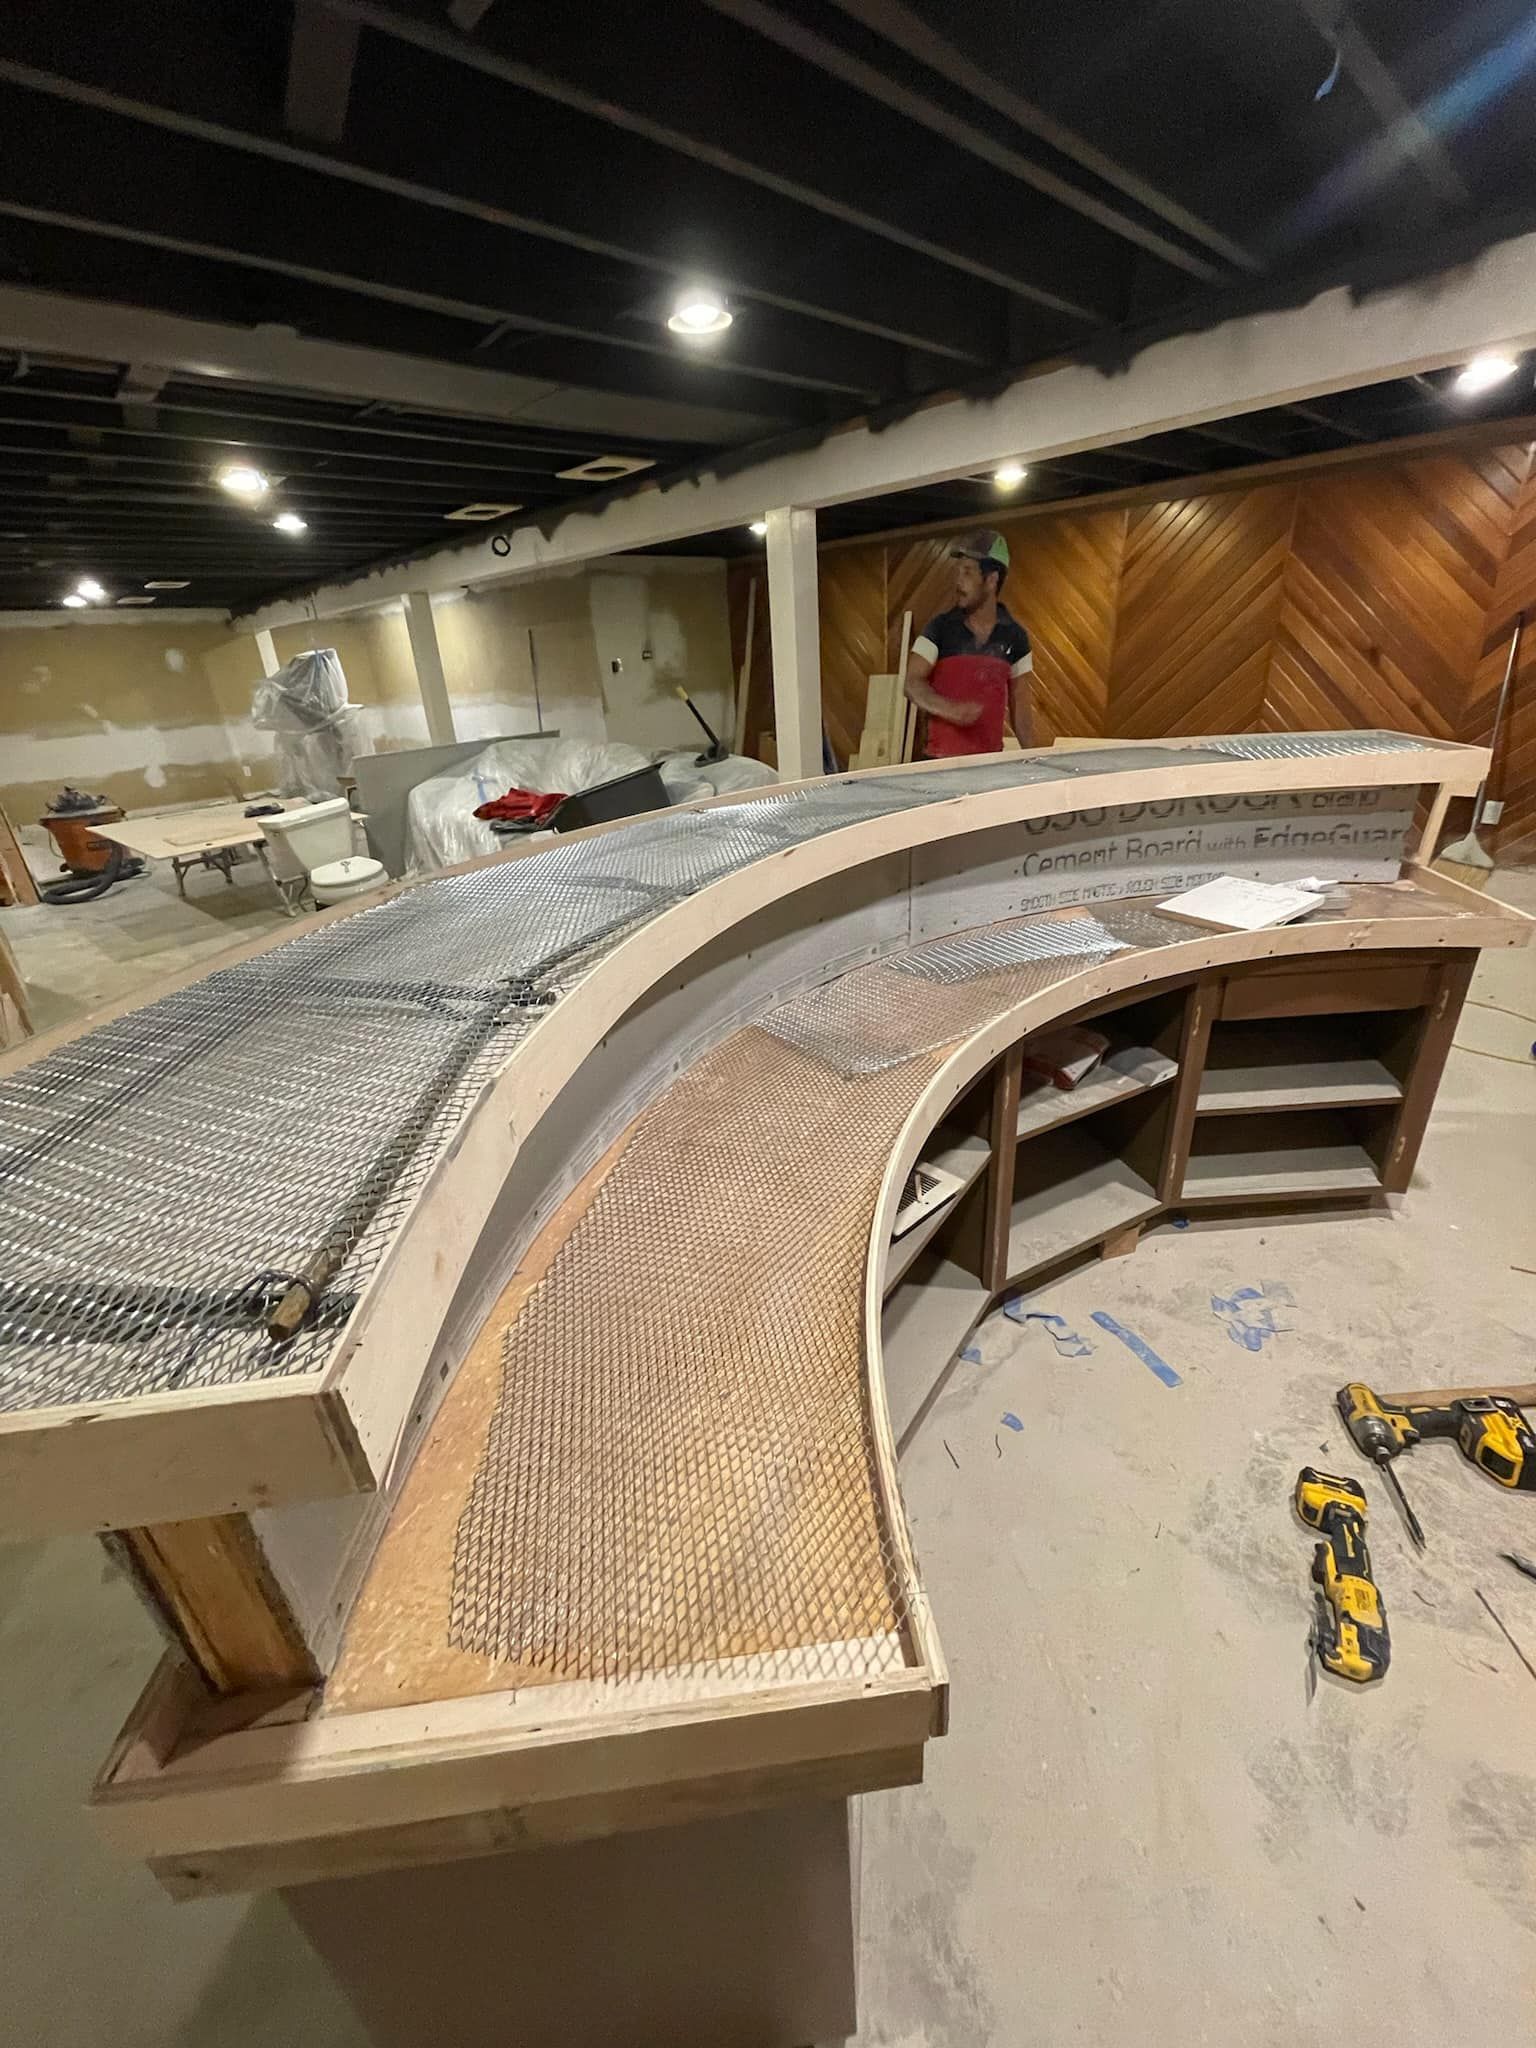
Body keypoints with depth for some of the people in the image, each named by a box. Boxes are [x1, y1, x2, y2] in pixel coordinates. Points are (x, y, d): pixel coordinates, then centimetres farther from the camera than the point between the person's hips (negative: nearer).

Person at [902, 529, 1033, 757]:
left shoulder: (1014, 636, 6)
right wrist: (949, 709, -24)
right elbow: (912, 684, -6)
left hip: (991, 758, 2)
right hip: (943, 757, -2)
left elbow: (1019, 701, 10)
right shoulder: (941, 628, 0)